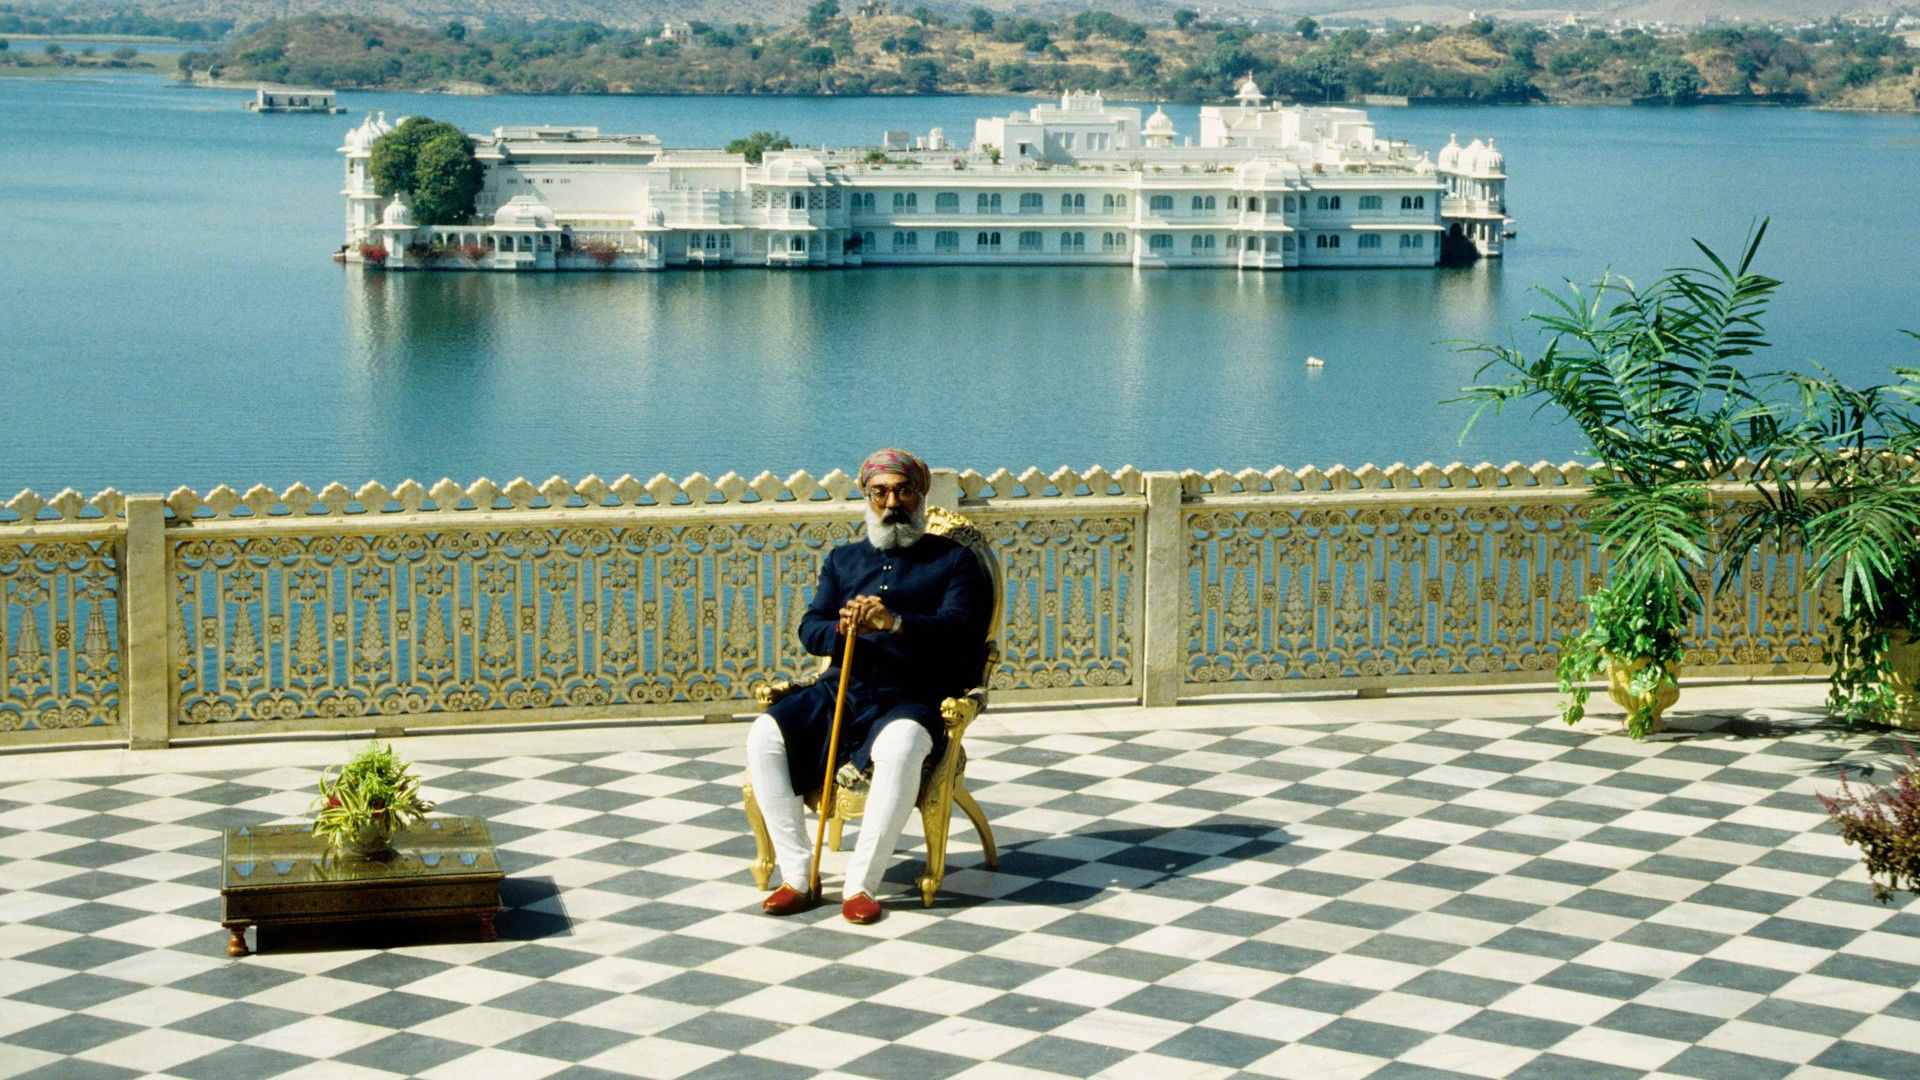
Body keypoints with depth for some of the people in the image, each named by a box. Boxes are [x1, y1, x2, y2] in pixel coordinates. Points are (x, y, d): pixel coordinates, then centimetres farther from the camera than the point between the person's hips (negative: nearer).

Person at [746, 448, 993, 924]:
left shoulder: (954, 560, 10)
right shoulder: (843, 559, 23)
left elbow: (961, 629, -7)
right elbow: (809, 628, 11)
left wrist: (895, 623, -26)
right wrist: (841, 629, -15)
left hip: (912, 700, -4)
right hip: (841, 689, 4)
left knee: (900, 746, -39)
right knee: (765, 736, -22)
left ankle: (860, 883, -30)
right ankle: (796, 876, -17)